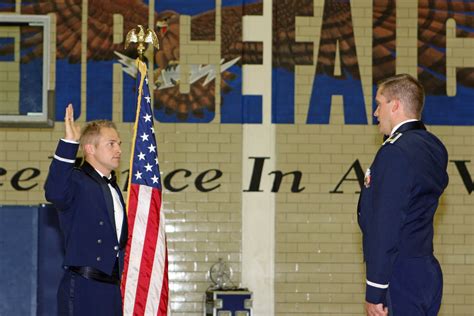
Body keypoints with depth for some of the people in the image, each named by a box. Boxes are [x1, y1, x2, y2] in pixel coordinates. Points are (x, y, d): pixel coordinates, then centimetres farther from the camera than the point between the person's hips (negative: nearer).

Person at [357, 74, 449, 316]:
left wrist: (374, 292, -17)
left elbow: (385, 227, -19)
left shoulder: (395, 153, -16)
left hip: (400, 277, -9)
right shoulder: (434, 147, 12)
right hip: (427, 271, 9)